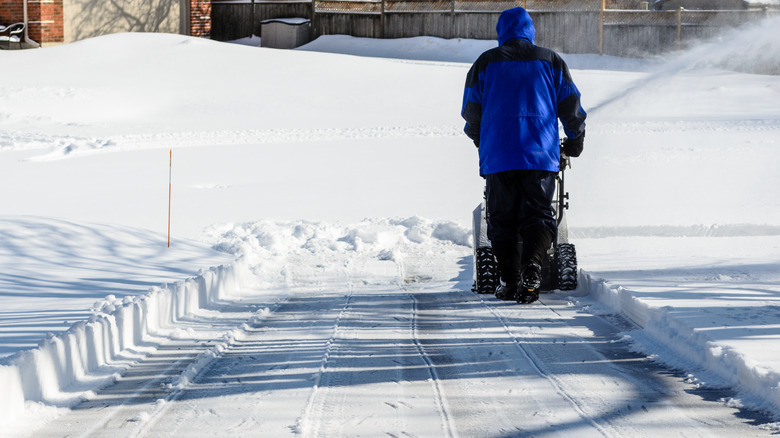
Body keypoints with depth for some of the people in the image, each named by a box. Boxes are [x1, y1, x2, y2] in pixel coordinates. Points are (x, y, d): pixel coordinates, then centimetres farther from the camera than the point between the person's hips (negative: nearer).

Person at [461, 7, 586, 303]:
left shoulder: (485, 63, 7)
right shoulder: (551, 61, 10)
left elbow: (471, 111, 10)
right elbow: (571, 105, 10)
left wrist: (479, 139, 29)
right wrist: (575, 141, 26)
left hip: (497, 155, 0)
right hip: (541, 155, 0)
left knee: (502, 218, 7)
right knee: (537, 213, 1)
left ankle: (509, 281, 5)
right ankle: (532, 266, -23)